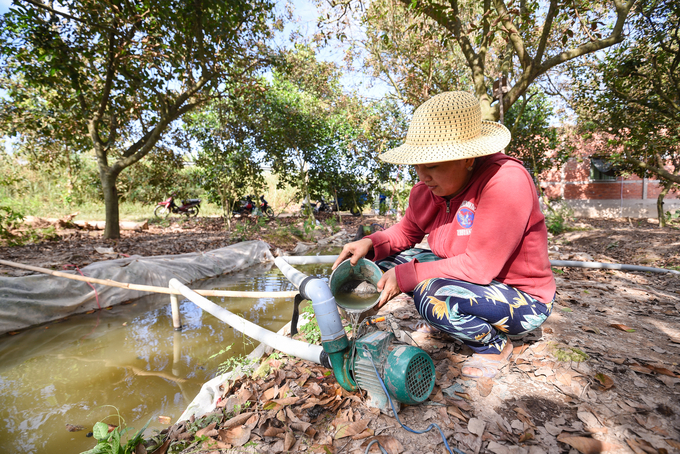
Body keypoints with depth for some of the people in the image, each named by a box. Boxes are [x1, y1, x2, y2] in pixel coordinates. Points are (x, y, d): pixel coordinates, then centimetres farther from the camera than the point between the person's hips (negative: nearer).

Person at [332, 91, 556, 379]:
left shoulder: (505, 181, -28)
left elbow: (479, 266, -31)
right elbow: (407, 231, 6)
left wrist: (405, 276, -30)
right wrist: (370, 244, -13)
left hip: (522, 300, -6)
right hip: (465, 280, 7)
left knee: (432, 293, -35)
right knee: (386, 257, -4)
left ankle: (494, 345, -3)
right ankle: (447, 319, 11)